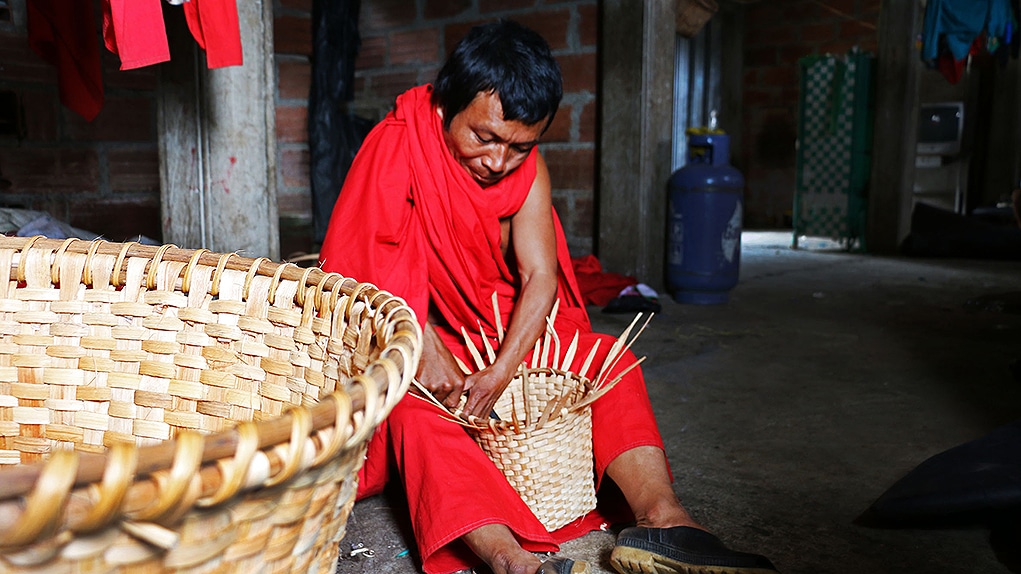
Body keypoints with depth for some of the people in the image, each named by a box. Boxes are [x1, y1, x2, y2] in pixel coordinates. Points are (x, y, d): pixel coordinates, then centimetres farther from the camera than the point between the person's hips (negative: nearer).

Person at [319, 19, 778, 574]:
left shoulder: (527, 168, -4)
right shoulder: (396, 145, -14)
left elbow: (539, 276, -13)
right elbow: (380, 267, -17)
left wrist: (498, 374, -27)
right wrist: (428, 355, -30)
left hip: (504, 331, 4)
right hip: (410, 335, -4)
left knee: (609, 361, -15)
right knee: (415, 408, -36)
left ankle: (661, 515, -31)